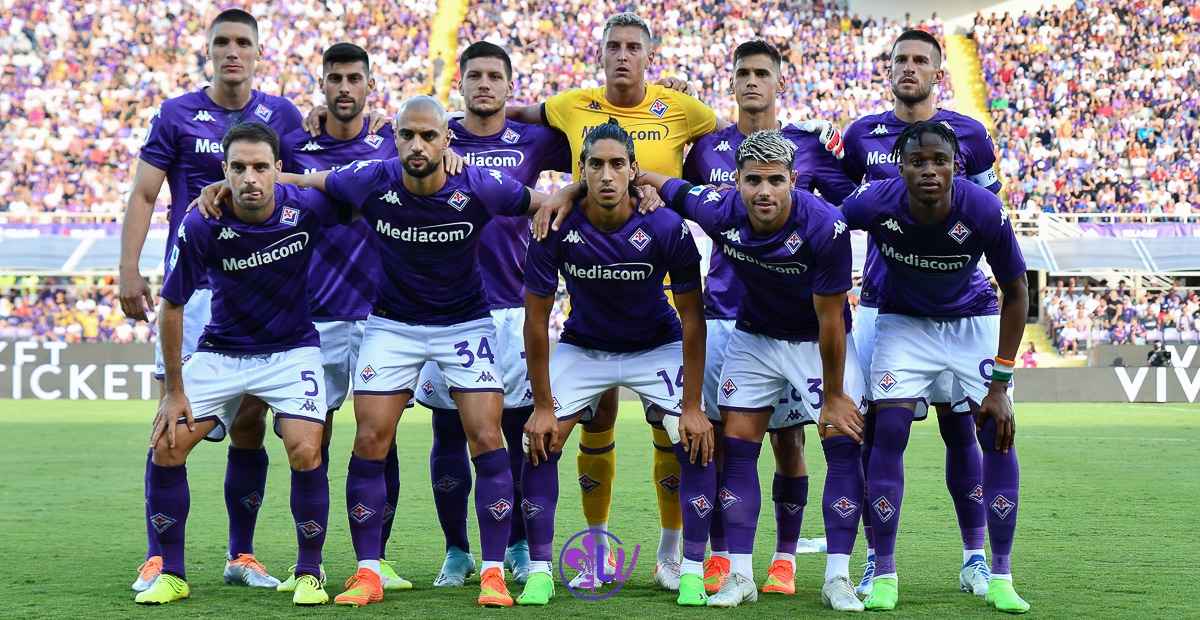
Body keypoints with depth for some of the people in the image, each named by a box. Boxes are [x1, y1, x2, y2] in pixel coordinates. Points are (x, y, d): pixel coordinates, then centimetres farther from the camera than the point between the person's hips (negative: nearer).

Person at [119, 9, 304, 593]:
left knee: (250, 423, 4)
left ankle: (241, 555, 14)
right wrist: (128, 270, -8)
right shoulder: (176, 116, 2)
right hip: (193, 286, -2)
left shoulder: (284, 116, 8)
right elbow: (143, 194, 1)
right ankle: (158, 559, -1)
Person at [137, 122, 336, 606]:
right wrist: (174, 390, -6)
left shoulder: (307, 208, -21)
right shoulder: (200, 227, -21)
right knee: (166, 448, -9)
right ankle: (170, 574, 8)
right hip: (221, 351, 1)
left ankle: (309, 573, 3)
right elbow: (172, 305, -8)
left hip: (292, 349, -1)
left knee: (305, 453, -18)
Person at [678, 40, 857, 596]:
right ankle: (719, 557, 11)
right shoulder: (707, 148, 9)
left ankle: (785, 558, 11)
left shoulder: (810, 149, 5)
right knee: (718, 437, 1)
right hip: (722, 314, 1)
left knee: (789, 438, 1)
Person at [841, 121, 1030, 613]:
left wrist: (1000, 383, -14)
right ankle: (883, 574, -3)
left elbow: (1016, 294, -14)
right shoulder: (875, 204, -28)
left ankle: (1000, 577, 1)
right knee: (889, 432, -14)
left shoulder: (984, 211, -27)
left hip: (974, 322, 0)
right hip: (904, 322, 0)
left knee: (999, 434, -10)